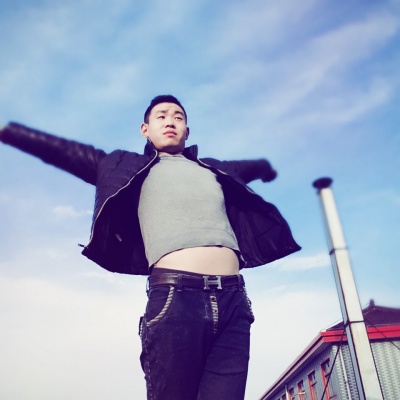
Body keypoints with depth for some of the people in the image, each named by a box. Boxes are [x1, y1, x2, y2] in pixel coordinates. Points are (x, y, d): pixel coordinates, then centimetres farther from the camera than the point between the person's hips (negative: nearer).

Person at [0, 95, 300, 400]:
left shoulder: (216, 171, 29)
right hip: (174, 299, -3)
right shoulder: (127, 167, 21)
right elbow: (63, 151, 23)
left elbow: (251, 167, 50)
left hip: (233, 301, 3)